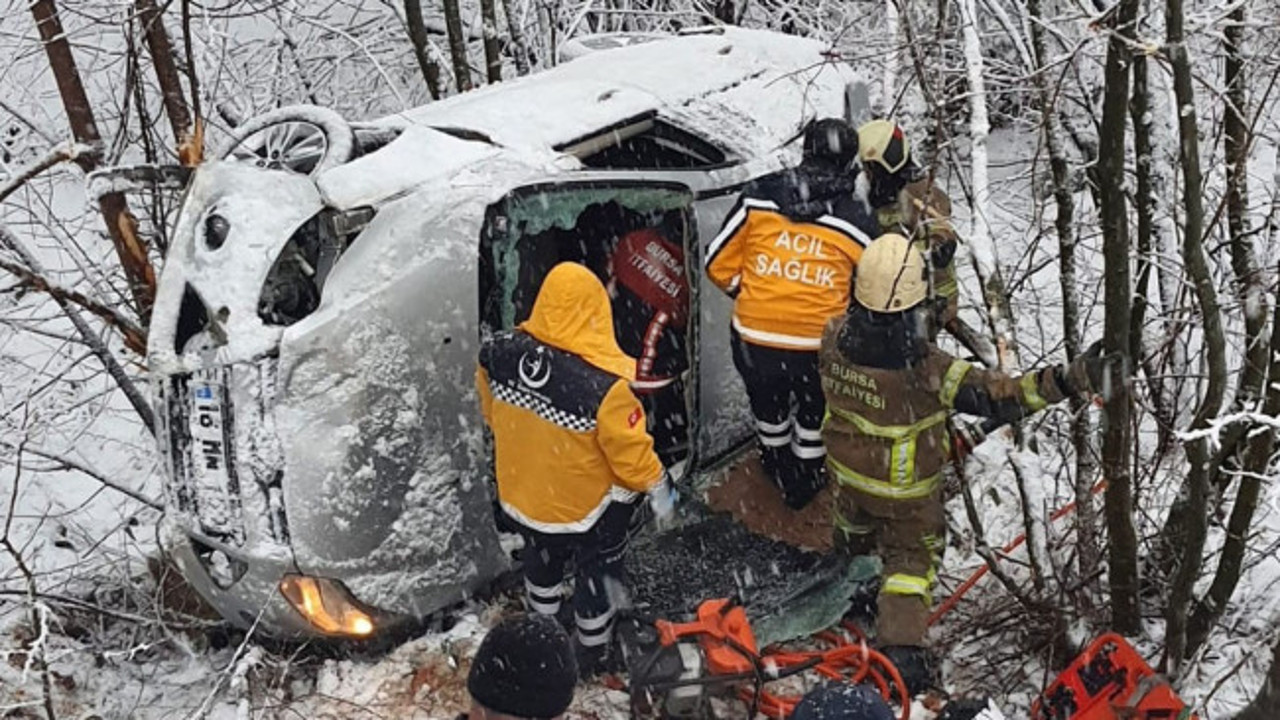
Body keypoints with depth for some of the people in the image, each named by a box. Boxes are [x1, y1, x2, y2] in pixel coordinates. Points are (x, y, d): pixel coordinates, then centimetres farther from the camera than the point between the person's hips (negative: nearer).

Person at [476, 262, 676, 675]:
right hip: (589, 506, -4)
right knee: (597, 573, 24)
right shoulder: (604, 386, -37)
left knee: (541, 560, 33)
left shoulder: (500, 354, -20)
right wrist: (657, 486, -4)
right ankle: (591, 651, 45)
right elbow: (631, 450, -23)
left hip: (519, 494, 5)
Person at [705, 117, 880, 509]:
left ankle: (779, 464, 54)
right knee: (815, 409, 29)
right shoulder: (858, 221, -8)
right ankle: (806, 480, 49)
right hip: (818, 348, -1)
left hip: (754, 340, 1)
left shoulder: (759, 196, -8)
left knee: (768, 403, 30)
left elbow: (719, 264, -3)